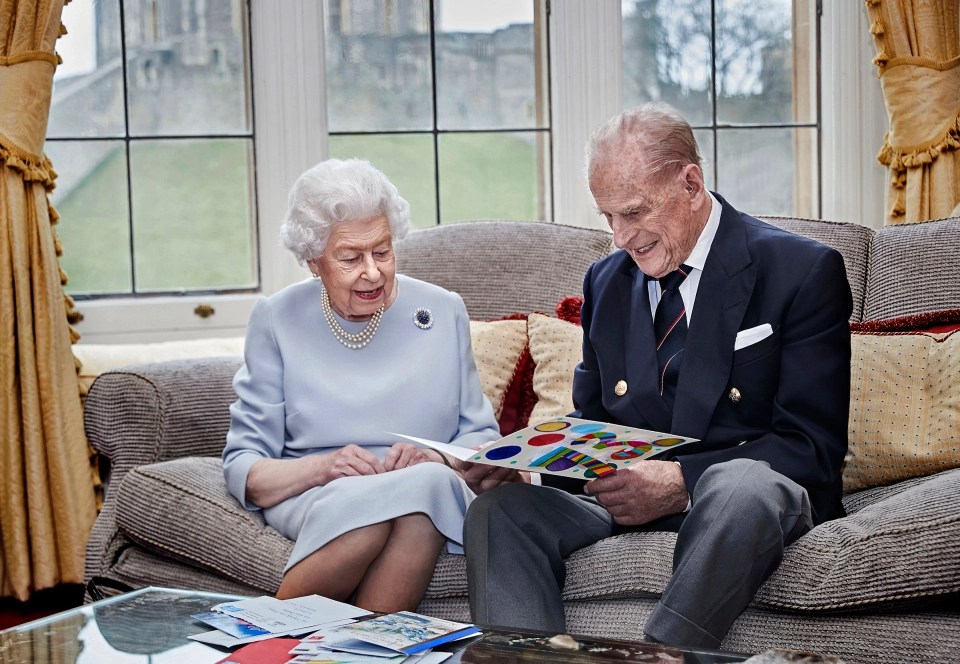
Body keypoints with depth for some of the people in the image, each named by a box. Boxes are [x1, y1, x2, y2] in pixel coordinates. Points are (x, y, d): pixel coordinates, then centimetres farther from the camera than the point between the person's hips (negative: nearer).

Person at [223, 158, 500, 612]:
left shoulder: (443, 312, 11)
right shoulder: (276, 320, 6)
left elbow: (481, 437, 13)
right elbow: (243, 468, 3)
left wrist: (435, 459, -10)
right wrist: (322, 467, -17)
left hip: (432, 494, 1)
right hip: (312, 499, -1)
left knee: (430, 482, -37)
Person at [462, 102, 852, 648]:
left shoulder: (803, 272, -4)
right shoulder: (605, 280, 15)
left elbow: (813, 446, -10)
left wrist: (683, 481, -24)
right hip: (626, 493, 5)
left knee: (742, 486, -41)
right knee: (500, 509, -23)